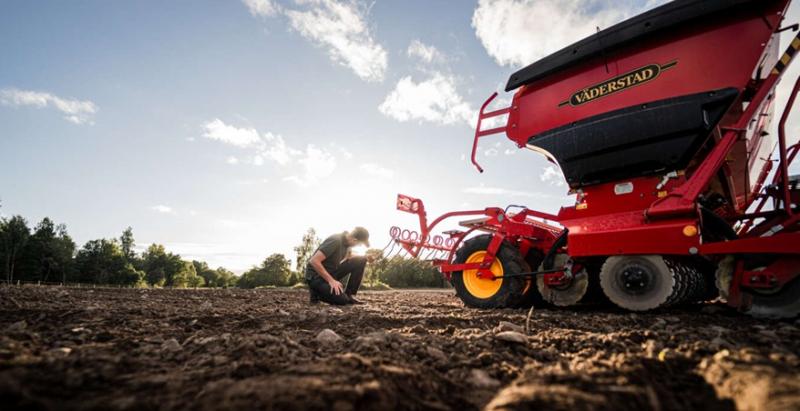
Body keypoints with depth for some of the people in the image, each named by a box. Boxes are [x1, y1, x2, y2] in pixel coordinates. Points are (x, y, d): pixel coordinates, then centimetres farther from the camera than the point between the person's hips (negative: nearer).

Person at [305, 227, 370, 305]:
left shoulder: (347, 241, 0)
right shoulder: (335, 240, -25)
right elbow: (314, 261, -30)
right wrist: (331, 280, -27)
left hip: (331, 272, 8)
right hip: (316, 276, -8)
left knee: (361, 260, -6)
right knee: (342, 300, -24)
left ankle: (349, 295, 0)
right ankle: (316, 292, 2)